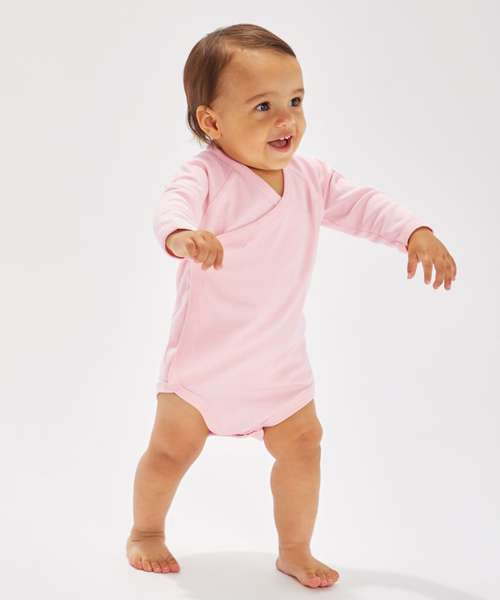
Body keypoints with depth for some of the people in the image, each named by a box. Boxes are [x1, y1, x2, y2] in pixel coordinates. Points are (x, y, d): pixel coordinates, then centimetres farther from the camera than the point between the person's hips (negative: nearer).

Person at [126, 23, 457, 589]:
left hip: (279, 358, 5)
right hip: (204, 351, -4)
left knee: (301, 445, 5)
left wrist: (415, 232, -10)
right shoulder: (206, 175, -21)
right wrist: (183, 234, -64)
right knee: (173, 447, 4)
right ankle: (146, 530, 30)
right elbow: (173, 204, -40)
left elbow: (362, 205, 6)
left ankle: (295, 550, 23)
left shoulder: (310, 177, -2)